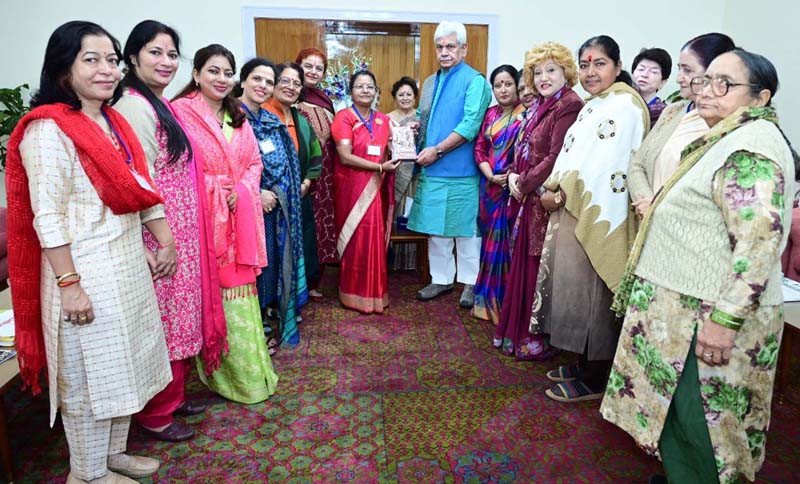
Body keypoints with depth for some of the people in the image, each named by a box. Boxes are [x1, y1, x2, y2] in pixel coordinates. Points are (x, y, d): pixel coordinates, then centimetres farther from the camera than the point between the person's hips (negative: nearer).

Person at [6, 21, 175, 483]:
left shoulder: (115, 122, 10)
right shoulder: (48, 129, -15)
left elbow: (142, 189, 14)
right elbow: (47, 216, -19)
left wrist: (166, 241, 11)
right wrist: (69, 284, -20)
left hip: (129, 263, 8)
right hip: (85, 272, -8)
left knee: (121, 363, 18)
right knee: (88, 374, 7)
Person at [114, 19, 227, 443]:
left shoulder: (159, 105, 13)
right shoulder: (135, 107, -16)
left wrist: (180, 238, 17)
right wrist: (162, 242, -19)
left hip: (180, 231, 9)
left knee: (178, 314, 18)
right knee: (163, 320, 3)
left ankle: (173, 395, 35)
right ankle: (156, 414, 22)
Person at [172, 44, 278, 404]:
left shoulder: (238, 117, 16)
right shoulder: (180, 111, -7)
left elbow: (254, 162, 13)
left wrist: (240, 193, -4)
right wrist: (214, 192, -14)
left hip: (239, 217, 6)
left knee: (239, 289, 12)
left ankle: (249, 370, 26)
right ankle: (224, 375, 16)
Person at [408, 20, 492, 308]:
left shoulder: (475, 81, -5)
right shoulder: (430, 82, 16)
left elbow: (471, 124, -15)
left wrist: (437, 150, -16)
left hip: (461, 172, -6)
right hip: (432, 170, 6)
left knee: (466, 229, 3)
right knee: (436, 228, 11)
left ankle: (470, 282, 16)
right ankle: (441, 279, 24)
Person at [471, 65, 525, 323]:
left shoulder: (526, 114, -4)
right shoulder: (491, 113, 12)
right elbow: (479, 148, 8)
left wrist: (513, 177, -16)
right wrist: (491, 176, -6)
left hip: (513, 188, -5)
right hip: (490, 186, 5)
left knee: (508, 241, -2)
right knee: (490, 241, 11)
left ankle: (507, 302, 11)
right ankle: (488, 299, 25)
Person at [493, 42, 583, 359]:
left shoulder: (569, 106, -13)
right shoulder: (537, 106, 15)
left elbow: (556, 157, -19)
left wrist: (525, 183, -11)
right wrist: (514, 175, 0)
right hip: (528, 200, 9)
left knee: (538, 268, -1)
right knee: (523, 264, 14)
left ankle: (538, 340, 14)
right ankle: (518, 331, 28)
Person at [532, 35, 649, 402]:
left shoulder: (624, 104, -12)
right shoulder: (593, 106, 17)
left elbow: (605, 167, -20)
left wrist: (559, 195, -13)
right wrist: (556, 192, 2)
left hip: (597, 217, -9)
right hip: (574, 213, 9)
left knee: (590, 293, -1)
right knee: (575, 288, 14)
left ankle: (594, 380, 13)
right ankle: (582, 364, 29)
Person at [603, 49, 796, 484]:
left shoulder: (751, 149, -17)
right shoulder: (729, 140, 15)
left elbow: (760, 240, -26)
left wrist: (725, 319, -27)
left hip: (707, 318, -10)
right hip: (687, 304, 10)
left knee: (696, 420, 1)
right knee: (678, 411, 20)